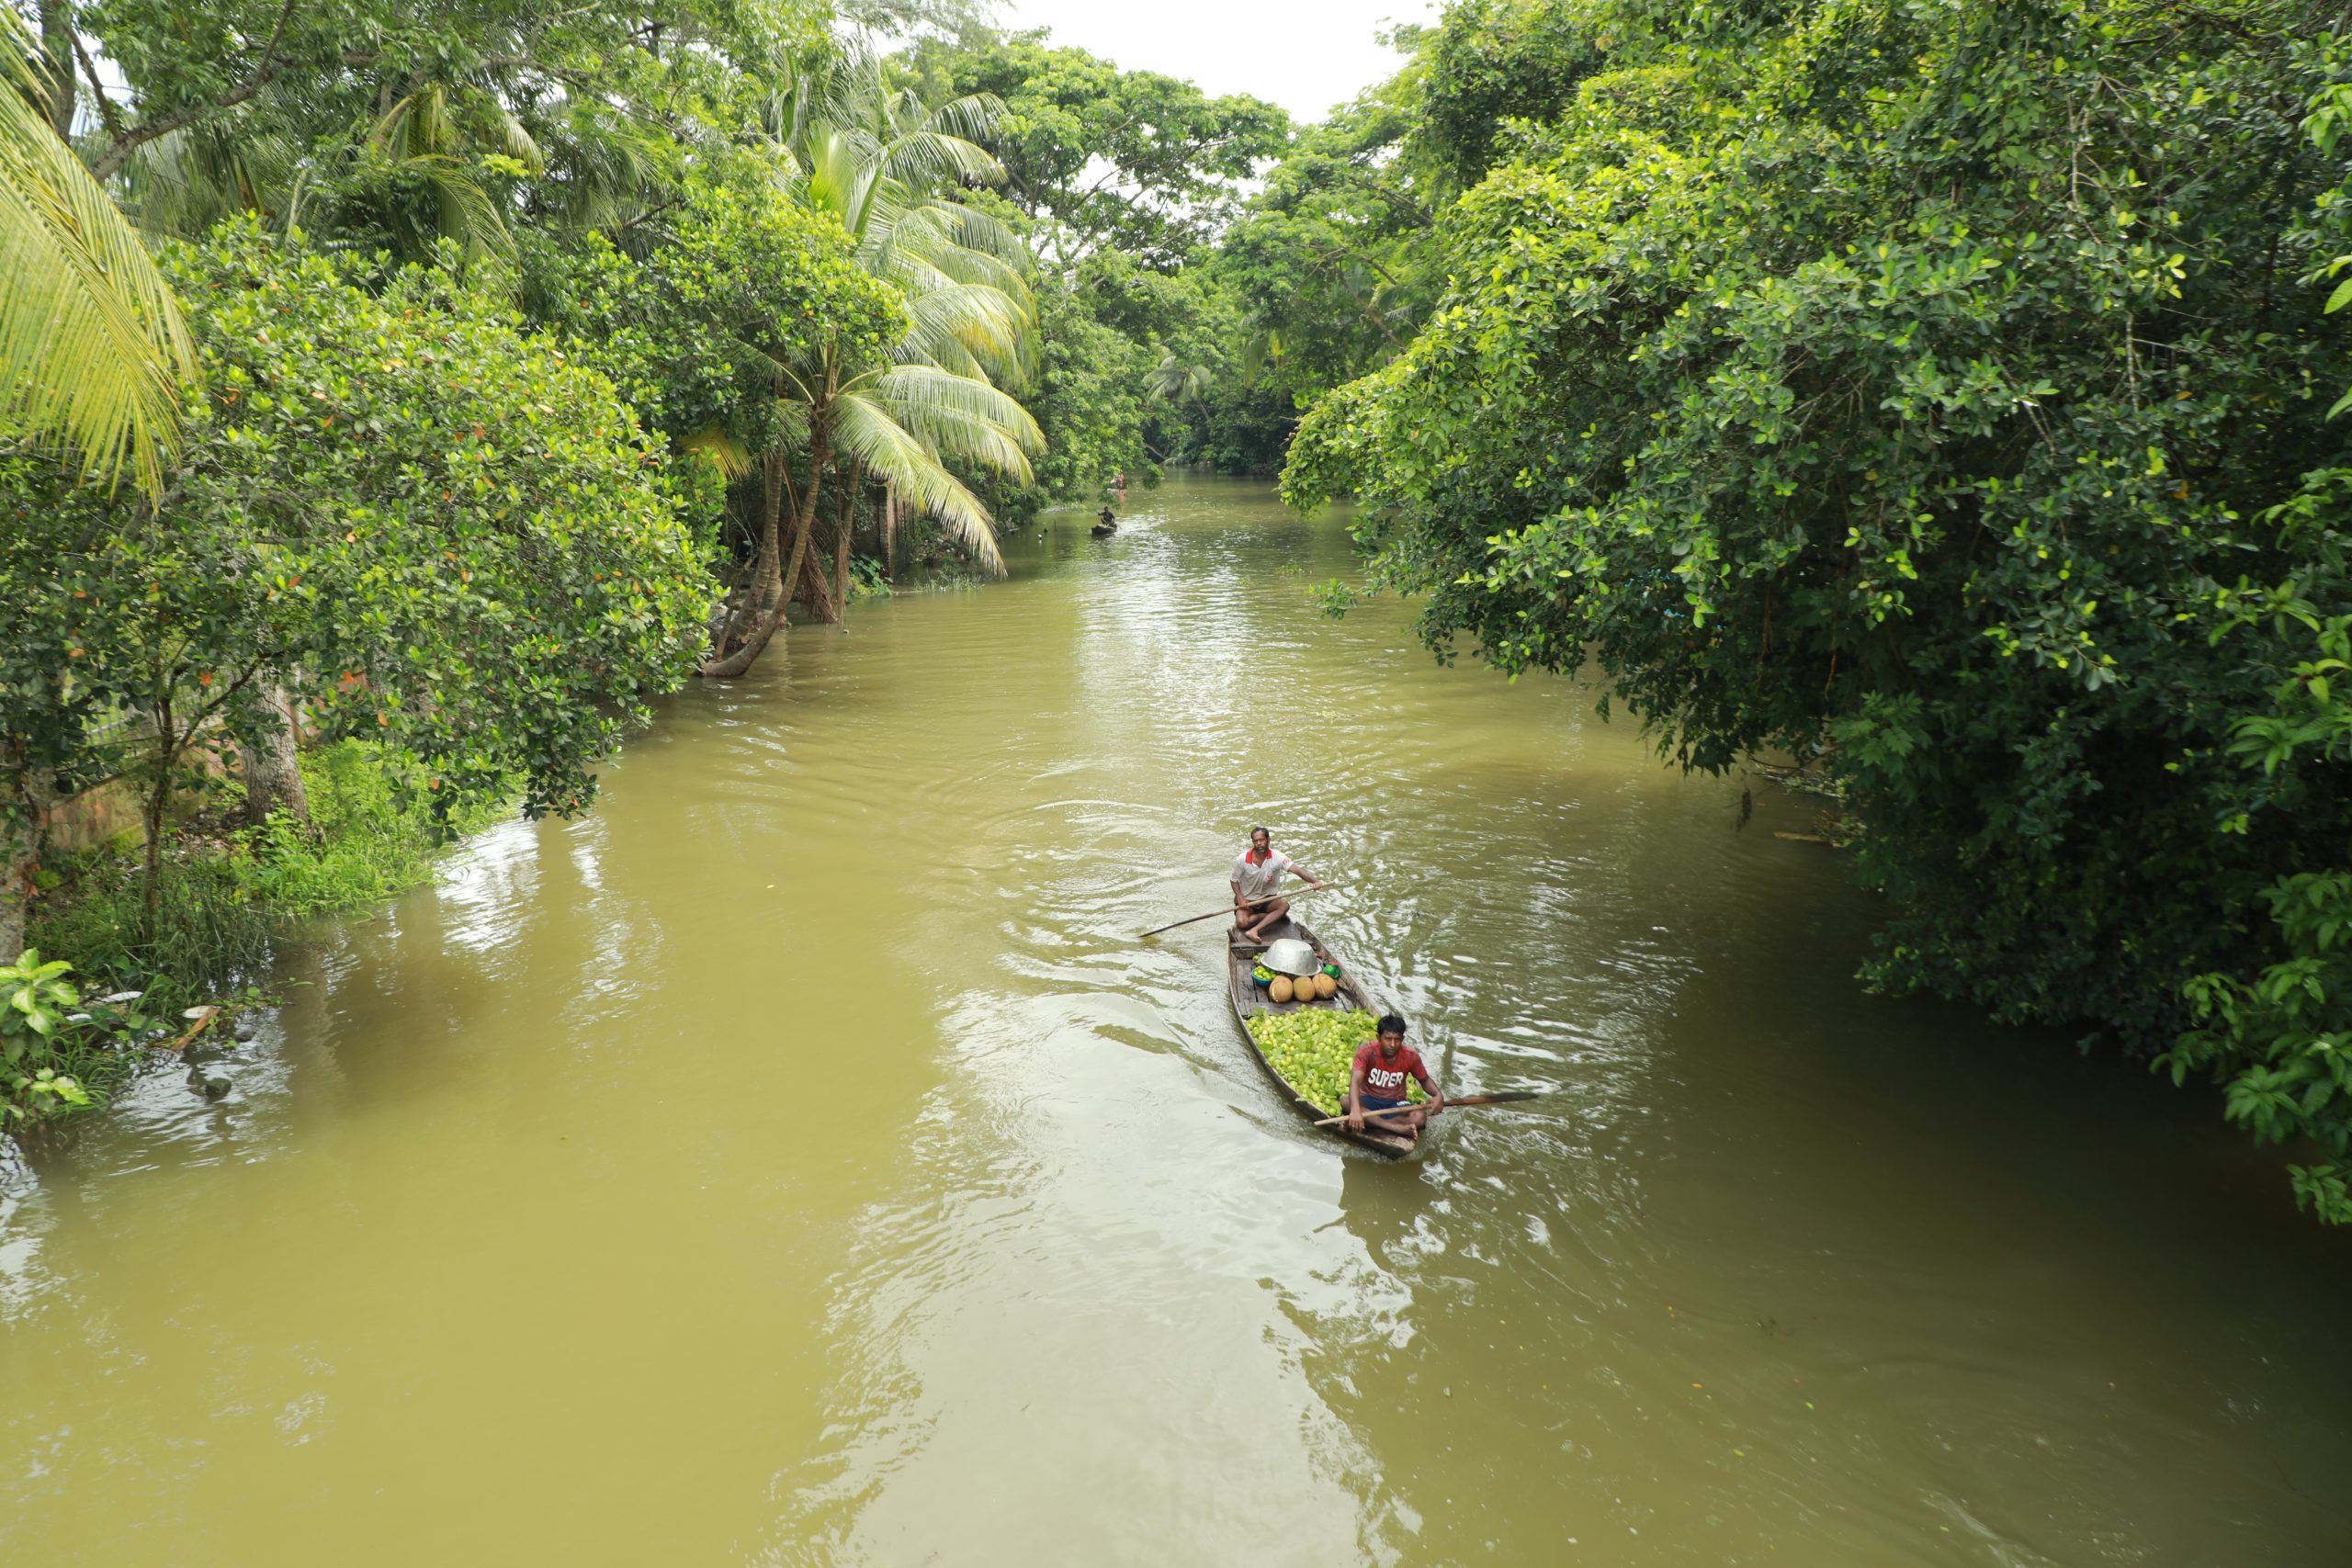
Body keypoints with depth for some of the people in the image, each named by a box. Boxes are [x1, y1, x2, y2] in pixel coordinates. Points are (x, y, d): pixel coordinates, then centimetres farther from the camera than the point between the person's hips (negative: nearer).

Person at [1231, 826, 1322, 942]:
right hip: (1246, 901, -2)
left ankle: (1254, 930, -31)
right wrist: (1240, 898, -19)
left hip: (1266, 899, 2)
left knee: (1284, 905, -29)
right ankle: (1271, 916, -8)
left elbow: (1296, 869, -27)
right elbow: (1234, 880, -1)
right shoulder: (1242, 859, -15)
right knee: (1242, 923, -30)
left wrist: (1314, 881, -44)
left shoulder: (1276, 857, -15)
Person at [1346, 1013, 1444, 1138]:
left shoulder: (1411, 1056, -12)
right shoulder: (1367, 1051, -21)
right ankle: (1397, 1128, -35)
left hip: (1395, 1103, 1)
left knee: (1420, 1118, -29)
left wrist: (1438, 1094, -18)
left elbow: (1425, 1080, 6)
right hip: (1368, 1101, -1)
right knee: (1346, 1101, -35)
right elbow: (1355, 1080, -35)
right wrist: (1355, 1110, -53)